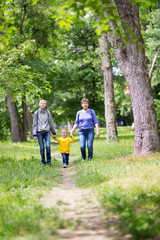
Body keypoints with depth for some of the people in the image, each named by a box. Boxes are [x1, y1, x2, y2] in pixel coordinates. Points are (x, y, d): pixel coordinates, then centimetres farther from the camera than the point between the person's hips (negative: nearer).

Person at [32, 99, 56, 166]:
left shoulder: (48, 113, 9)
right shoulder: (36, 113, 5)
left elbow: (51, 123, 14)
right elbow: (34, 124, 5)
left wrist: (54, 132, 12)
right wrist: (34, 134, -2)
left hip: (47, 132, 1)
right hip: (39, 132, -1)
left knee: (48, 146, -13)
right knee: (42, 148, -2)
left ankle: (49, 161, -1)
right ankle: (43, 162, 8)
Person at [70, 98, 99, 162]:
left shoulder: (92, 111, 7)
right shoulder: (79, 113, 11)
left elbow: (95, 122, 3)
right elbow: (76, 123, 14)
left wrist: (97, 131, -8)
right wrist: (72, 131, 6)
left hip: (90, 131, -1)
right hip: (81, 131, 1)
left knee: (90, 146, -9)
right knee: (82, 146, -11)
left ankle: (90, 159, 4)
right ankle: (83, 158, 13)